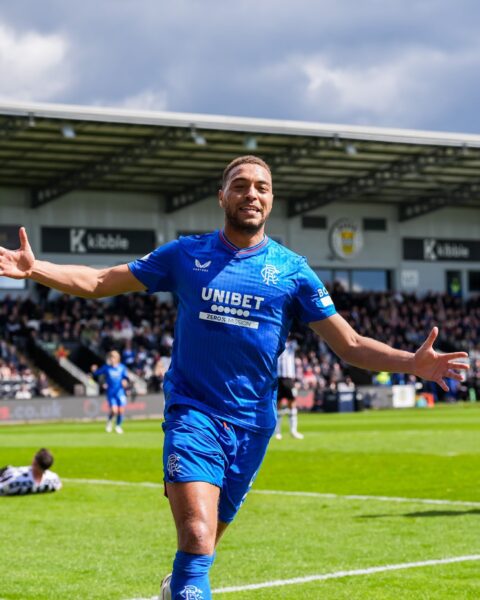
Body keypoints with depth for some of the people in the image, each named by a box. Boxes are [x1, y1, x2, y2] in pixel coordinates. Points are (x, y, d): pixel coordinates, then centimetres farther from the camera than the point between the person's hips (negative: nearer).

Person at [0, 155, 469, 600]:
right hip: (192, 411, -2)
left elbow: (351, 346, 2)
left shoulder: (291, 269, 3)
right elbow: (98, 282, 7)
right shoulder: (185, 254, 3)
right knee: (197, 540, -21)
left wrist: (413, 362, -15)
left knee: (202, 544, 12)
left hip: (251, 422, 2)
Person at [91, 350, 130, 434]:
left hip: (120, 391, 2)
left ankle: (118, 426, 24)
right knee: (114, 410, -15)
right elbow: (97, 373, 3)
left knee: (121, 410, -3)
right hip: (110, 392, -2)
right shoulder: (106, 367, -1)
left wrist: (125, 380, -15)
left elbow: (126, 376, 6)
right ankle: (109, 421, 20)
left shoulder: (122, 367, 3)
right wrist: (94, 370, -17)